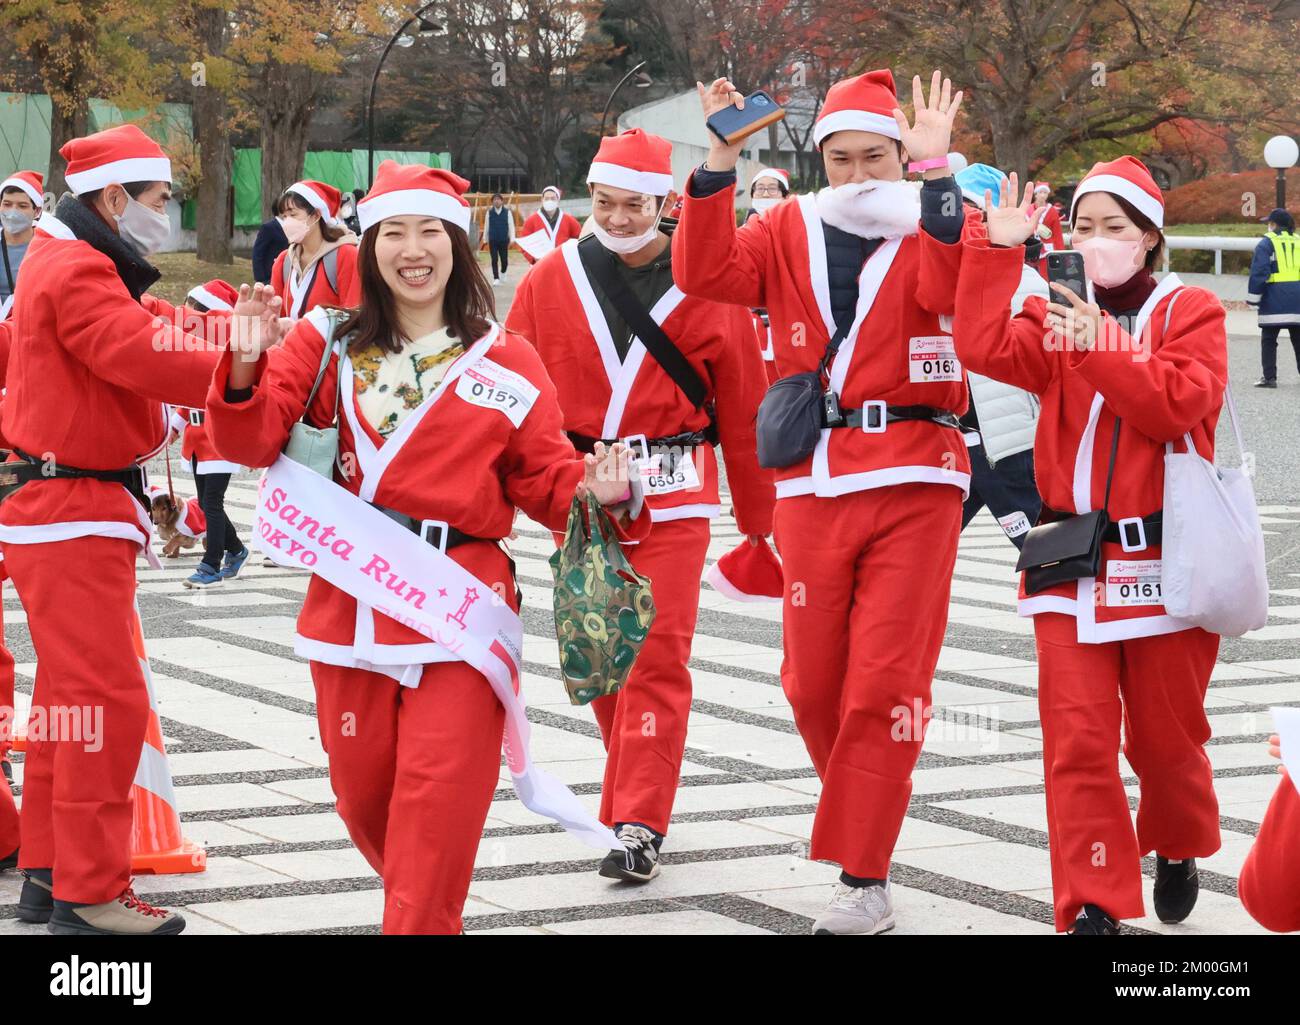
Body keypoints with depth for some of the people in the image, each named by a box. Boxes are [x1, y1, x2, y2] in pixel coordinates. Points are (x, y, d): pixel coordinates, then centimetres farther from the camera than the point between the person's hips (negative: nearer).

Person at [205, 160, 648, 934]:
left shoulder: (507, 364, 4)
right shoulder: (329, 344, 7)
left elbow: (547, 479, 7)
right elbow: (255, 443, -2)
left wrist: (596, 491, -14)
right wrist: (246, 368, -20)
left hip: (459, 607, -2)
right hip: (350, 602, 2)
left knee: (438, 796, -10)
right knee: (364, 792, 10)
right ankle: (420, 911, 34)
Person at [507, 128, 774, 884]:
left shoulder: (707, 286, -3)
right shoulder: (552, 281, 2)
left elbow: (744, 409, 1)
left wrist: (758, 520, 4)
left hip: (672, 496, -3)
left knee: (658, 656, -8)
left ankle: (640, 824, -6)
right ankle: (638, 791, 28)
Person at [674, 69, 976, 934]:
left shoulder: (933, 230, 1)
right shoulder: (790, 232, 7)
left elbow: (951, 281, -22)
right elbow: (706, 275, -9)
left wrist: (935, 171, -29)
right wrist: (721, 164, -18)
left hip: (915, 483, -3)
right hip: (814, 485, 3)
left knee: (886, 685, -5)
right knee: (813, 684, 9)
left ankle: (865, 879, -1)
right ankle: (861, 820, 33)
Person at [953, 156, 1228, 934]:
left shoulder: (1190, 313, 0)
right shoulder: (1058, 316, 9)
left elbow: (1179, 404, -16)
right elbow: (984, 349, -10)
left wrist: (1102, 349, -20)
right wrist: (998, 252, -13)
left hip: (1165, 558, -2)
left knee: (1166, 733, 10)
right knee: (1078, 736, -6)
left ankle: (1180, 850, 39)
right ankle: (1095, 905, -3)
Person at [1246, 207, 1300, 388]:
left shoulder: (1267, 243, -4)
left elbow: (1259, 273, -9)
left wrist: (1253, 298, -3)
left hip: (1274, 300, -4)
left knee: (1268, 339, 4)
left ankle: (1269, 377, 0)